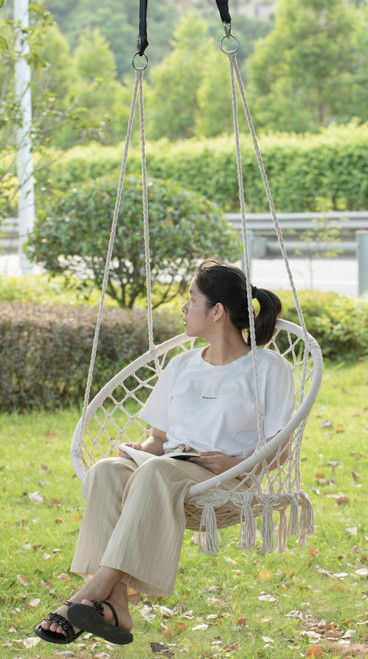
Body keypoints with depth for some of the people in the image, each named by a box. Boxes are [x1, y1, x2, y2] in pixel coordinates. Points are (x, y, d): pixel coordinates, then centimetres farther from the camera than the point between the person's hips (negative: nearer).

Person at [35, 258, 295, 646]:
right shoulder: (182, 366, 25)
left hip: (227, 483, -5)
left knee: (157, 472, -39)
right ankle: (114, 607, -45)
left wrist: (236, 463, -17)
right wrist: (140, 450, 3)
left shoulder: (268, 370, 8)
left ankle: (98, 587, -46)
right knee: (107, 471, -30)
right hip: (169, 471, 5)